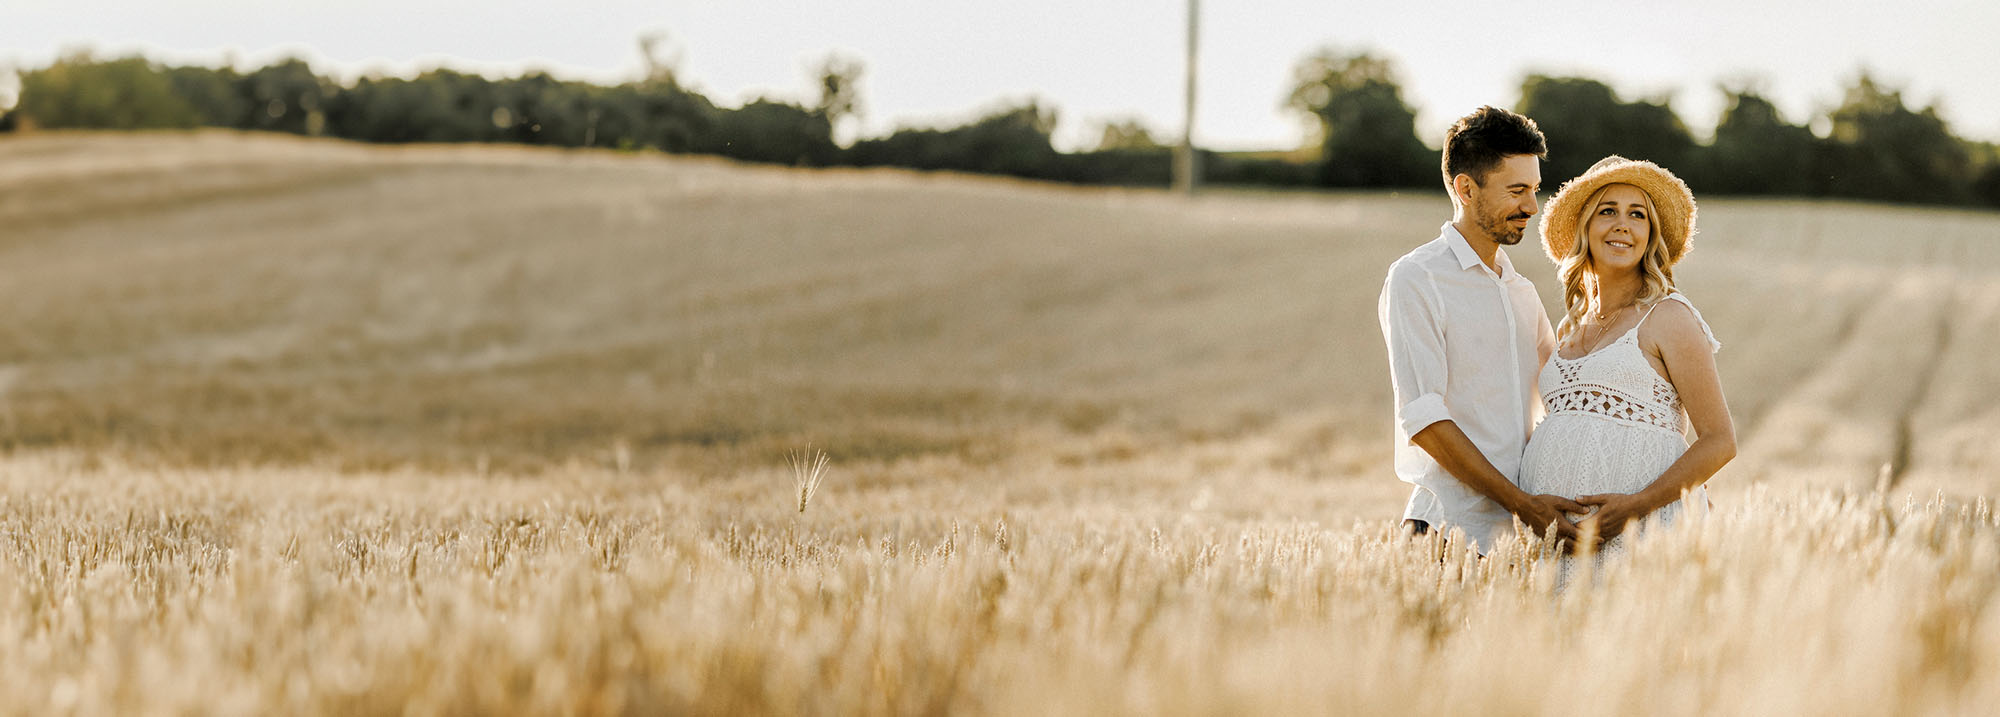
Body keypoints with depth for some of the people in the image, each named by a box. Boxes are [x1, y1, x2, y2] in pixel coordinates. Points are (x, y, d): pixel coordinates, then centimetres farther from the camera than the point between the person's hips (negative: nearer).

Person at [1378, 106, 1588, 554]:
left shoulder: (1522, 292, 19)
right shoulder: (1415, 280, -5)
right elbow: (1422, 418, -13)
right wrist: (1521, 503, -16)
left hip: (1519, 534, 7)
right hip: (1452, 530, -7)